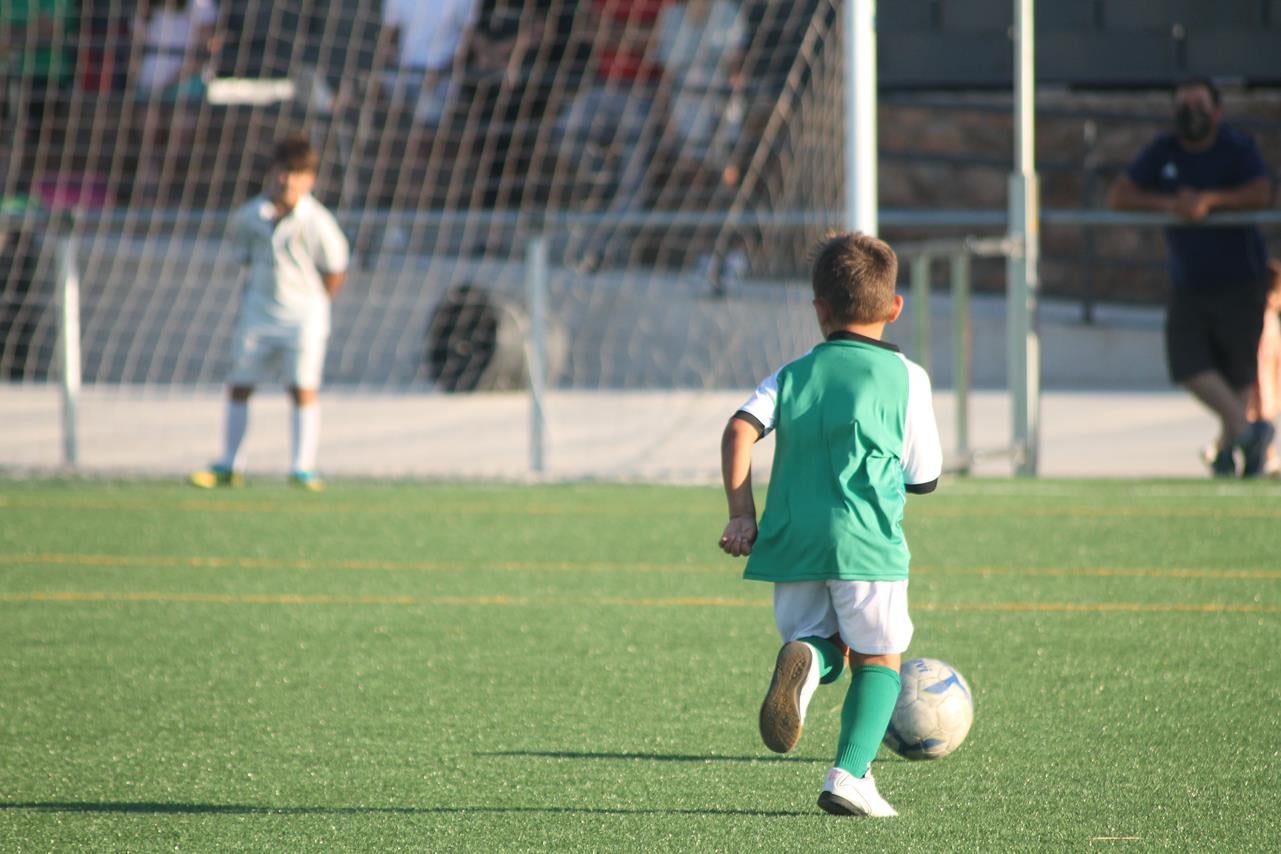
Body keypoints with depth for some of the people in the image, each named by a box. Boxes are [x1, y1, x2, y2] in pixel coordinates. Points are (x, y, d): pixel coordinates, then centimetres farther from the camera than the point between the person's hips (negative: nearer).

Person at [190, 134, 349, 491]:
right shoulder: (248, 216, -2)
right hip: (257, 314, 4)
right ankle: (228, 466, 13)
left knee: (303, 389, -7)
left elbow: (335, 271, -1)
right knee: (238, 386, 5)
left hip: (303, 316, -4)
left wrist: (311, 302, 2)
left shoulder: (318, 223, -12)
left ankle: (302, 469, -2)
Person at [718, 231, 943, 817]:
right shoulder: (905, 378, 5)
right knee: (878, 657, 10)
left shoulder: (793, 374, 13)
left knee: (822, 643, 19)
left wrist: (741, 516, -1)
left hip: (792, 541, 3)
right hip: (867, 541, -3)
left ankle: (805, 658, -19)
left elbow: (740, 430, -3)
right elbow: (924, 478, 8)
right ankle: (850, 775, -6)